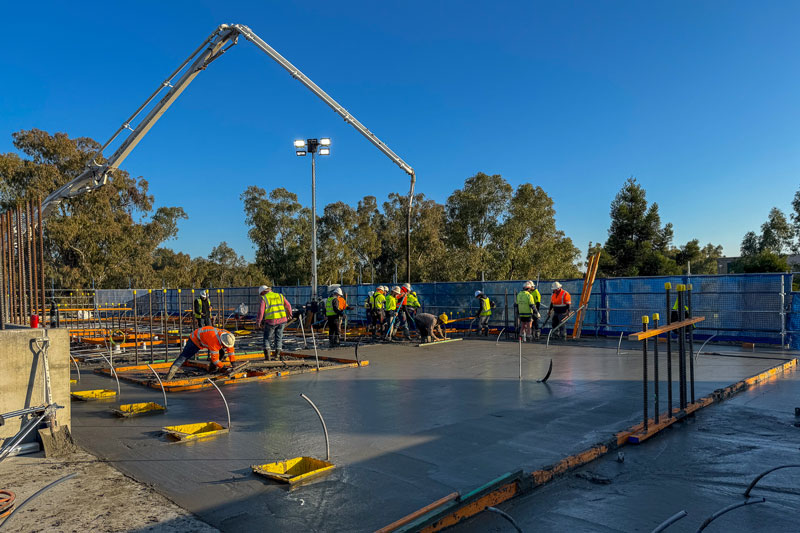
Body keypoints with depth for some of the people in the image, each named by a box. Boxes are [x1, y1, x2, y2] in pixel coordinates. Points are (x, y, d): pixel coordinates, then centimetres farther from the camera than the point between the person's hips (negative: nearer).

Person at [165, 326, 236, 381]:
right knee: (184, 356, -17)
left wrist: (233, 362, -9)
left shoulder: (227, 335, -21)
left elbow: (230, 349, -6)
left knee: (221, 351, -3)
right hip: (196, 339, -8)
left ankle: (212, 368, 10)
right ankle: (170, 373, -23)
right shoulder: (214, 341, -43)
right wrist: (222, 367, -27)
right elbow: (214, 358, -36)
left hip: (205, 336, 8)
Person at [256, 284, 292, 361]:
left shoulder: (264, 298, -1)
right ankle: (277, 354, 10)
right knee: (279, 337, 14)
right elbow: (288, 306, 16)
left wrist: (258, 322, -3)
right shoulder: (280, 296, 11)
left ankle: (267, 354, -1)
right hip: (282, 320, 4)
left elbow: (261, 311, -10)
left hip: (271, 321, -4)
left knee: (267, 338, 11)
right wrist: (289, 314, 33)